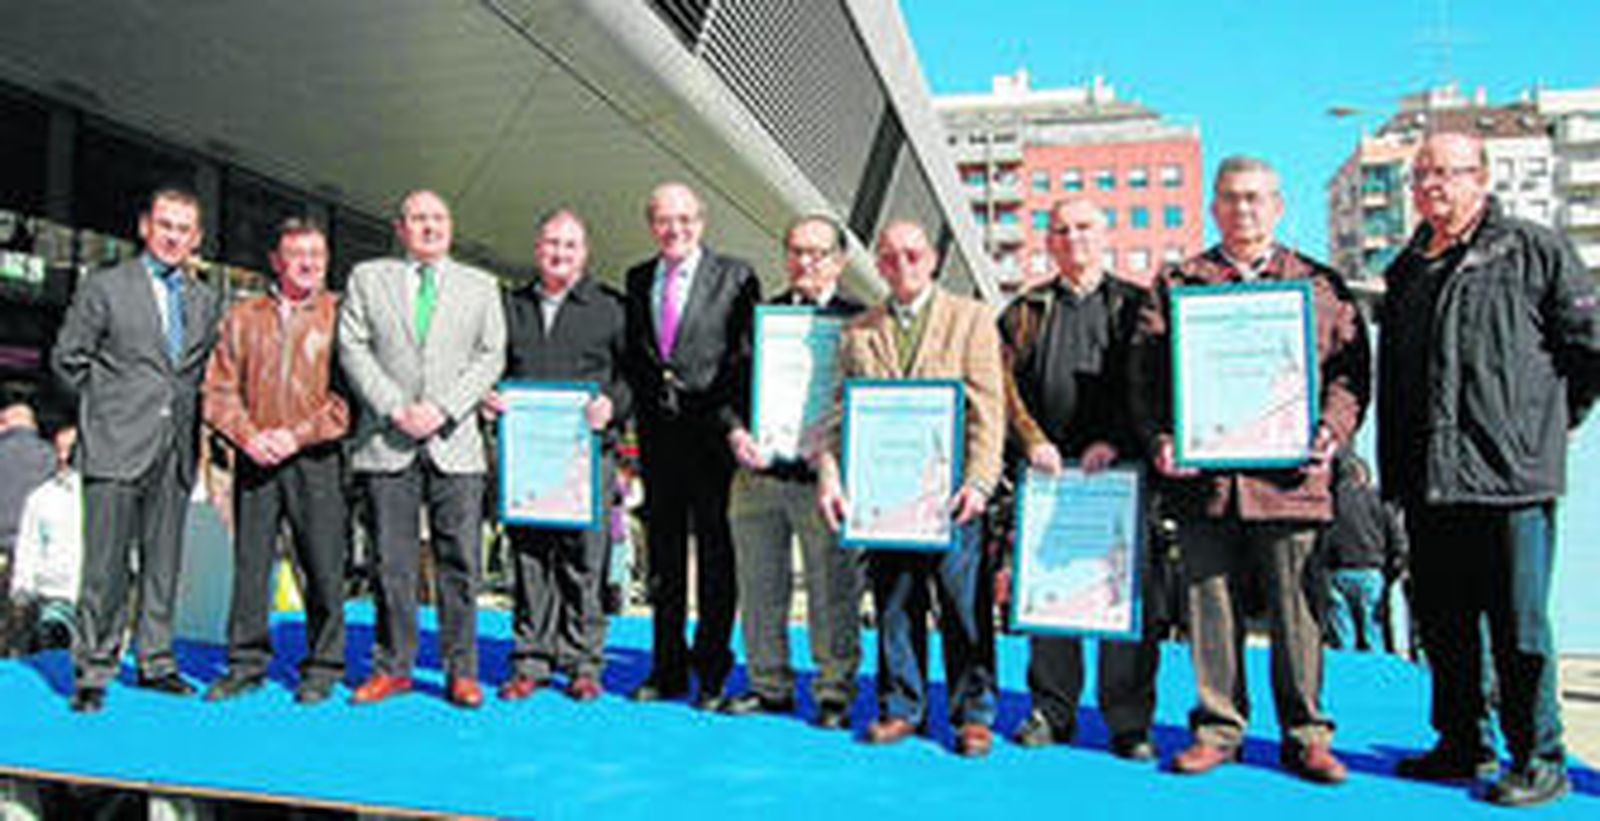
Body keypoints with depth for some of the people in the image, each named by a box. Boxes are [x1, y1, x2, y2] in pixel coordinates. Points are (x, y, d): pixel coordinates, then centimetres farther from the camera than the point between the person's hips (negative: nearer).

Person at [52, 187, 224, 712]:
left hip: (176, 451, 4)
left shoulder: (206, 301, 13)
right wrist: (108, 404, 3)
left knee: (164, 563, 9)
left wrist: (188, 412, 9)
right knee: (106, 565, -3)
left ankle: (155, 661, 19)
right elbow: (67, 358, 4)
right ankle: (92, 672, 6)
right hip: (117, 448, -4)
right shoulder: (104, 288, 2)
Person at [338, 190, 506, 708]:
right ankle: (392, 666, 15)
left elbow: (491, 356, 6)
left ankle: (461, 670, 7)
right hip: (386, 442, 0)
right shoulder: (367, 278, 13)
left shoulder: (480, 286, 15)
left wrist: (443, 408, -8)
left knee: (459, 562, -1)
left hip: (455, 442, 0)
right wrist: (395, 408, -9)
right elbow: (353, 349, 4)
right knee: (391, 562, 3)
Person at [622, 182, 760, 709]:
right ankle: (667, 670, 22)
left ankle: (712, 674, 13)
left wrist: (733, 425, -13)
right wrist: (628, 406, 4)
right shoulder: (638, 280, 13)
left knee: (715, 554, 2)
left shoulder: (735, 277, -1)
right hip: (657, 433, 5)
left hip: (712, 433, -4)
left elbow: (747, 358, -5)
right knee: (663, 553, 11)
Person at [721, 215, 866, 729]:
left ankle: (834, 695, 14)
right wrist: (736, 432, -6)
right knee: (759, 586, 11)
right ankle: (769, 686, 25)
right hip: (757, 471, 4)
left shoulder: (858, 322, 3)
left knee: (832, 590, 1)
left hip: (823, 474, -4)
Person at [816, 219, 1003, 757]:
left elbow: (987, 409, -2)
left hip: (949, 490, -2)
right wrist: (829, 476, -3)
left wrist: (978, 481, -12)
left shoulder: (971, 318, 6)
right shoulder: (858, 332, 14)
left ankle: (973, 713, 15)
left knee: (963, 606, 2)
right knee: (893, 606, 9)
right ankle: (901, 707, 22)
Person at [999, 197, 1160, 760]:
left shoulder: (1134, 306, 11)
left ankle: (1130, 721, 7)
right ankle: (1051, 710, 15)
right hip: (1049, 467, 2)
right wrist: (1031, 440, -7)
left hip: (1119, 468, -1)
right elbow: (1008, 386, 8)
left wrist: (1116, 441, -10)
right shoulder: (1024, 312, 16)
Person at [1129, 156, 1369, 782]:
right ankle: (1218, 729, 19)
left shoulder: (1321, 284, 12)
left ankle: (1306, 736, 19)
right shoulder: (1176, 286, 11)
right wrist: (1159, 441, -9)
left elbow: (1350, 369, 7)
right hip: (1201, 475, 1)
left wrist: (1332, 431, -10)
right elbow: (1145, 374, 5)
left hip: (1287, 477, 0)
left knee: (1295, 608, 5)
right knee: (1212, 608, 7)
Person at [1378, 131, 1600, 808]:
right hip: (1428, 482, 6)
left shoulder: (1534, 252, -1)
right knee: (1442, 622, 12)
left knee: (1519, 625, -1)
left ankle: (1539, 759, 13)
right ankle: (1463, 745, 26)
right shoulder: (1406, 270, 17)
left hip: (1511, 475, -6)